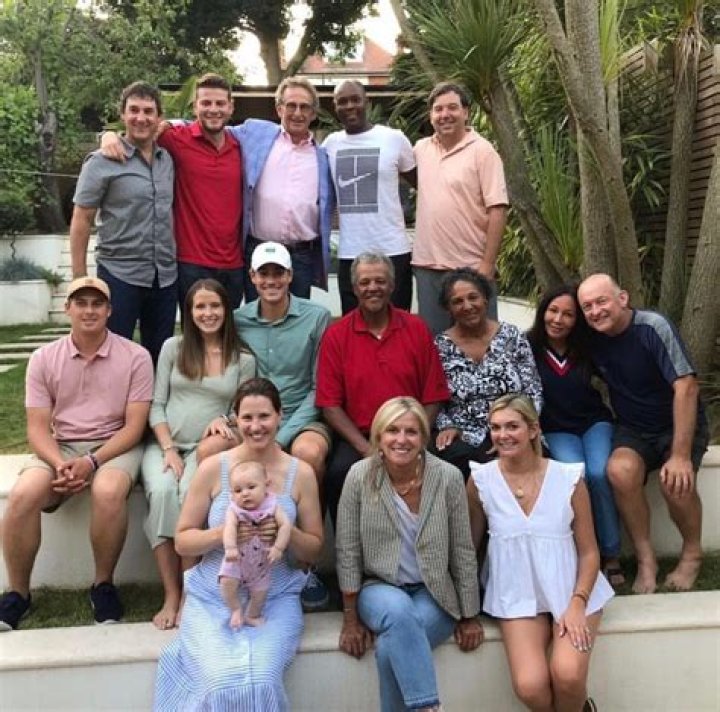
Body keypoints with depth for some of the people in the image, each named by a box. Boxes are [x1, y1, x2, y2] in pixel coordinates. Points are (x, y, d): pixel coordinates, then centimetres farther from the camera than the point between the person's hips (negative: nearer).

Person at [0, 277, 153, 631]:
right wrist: (60, 465, -20)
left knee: (107, 491, -35)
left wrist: (91, 462, -20)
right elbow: (38, 428, 0)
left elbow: (134, 426, -7)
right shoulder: (44, 359, 4)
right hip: (60, 448, 2)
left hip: (115, 446, -2)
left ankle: (103, 585, -10)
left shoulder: (135, 357, -4)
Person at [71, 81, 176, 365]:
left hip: (165, 277, 5)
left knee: (160, 358, 13)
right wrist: (80, 279, -8)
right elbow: (81, 221, -6)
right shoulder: (102, 162, -6)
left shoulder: (168, 159, 9)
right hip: (120, 276, -5)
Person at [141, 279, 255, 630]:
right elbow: (156, 405, 6)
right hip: (164, 445, 1)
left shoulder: (243, 359, 6)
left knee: (191, 494, -33)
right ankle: (171, 596, -24)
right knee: (162, 492, -31)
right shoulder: (173, 347, 9)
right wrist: (169, 450, -7)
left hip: (207, 449, -1)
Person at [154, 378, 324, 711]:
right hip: (214, 597, 0)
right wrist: (222, 533, -18)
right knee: (222, 684, -23)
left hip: (275, 599, 0)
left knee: (260, 681, -24)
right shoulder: (213, 467, -3)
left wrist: (287, 532, -16)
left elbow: (315, 549, 6)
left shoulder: (300, 473, -1)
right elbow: (182, 541, 1)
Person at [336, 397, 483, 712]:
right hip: (379, 588, 0)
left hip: (434, 593, 0)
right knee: (399, 610, -34)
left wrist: (469, 616, 2)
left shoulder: (448, 477, -11)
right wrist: (351, 619, -3)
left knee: (390, 646, -29)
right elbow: (348, 552, -4)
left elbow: (463, 552, -3)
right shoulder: (360, 476, -10)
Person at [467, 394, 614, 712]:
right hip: (518, 595, 1)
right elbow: (470, 544, 6)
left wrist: (577, 603, -13)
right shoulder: (480, 480, -4)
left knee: (568, 675, -24)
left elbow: (589, 552, -1)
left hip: (571, 590, 0)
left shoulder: (569, 478, -6)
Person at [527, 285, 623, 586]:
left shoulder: (587, 347, -1)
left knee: (599, 474, -26)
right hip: (556, 430, -1)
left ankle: (611, 555, -10)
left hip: (595, 422, 1)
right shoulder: (529, 347, -8)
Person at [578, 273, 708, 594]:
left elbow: (686, 386, -24)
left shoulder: (653, 327, -20)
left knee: (675, 480, -31)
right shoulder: (593, 339, -4)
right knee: (620, 470, -30)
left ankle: (692, 553, -1)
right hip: (633, 430, 3)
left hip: (679, 425, -3)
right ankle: (645, 559, -13)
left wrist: (681, 454, -28)